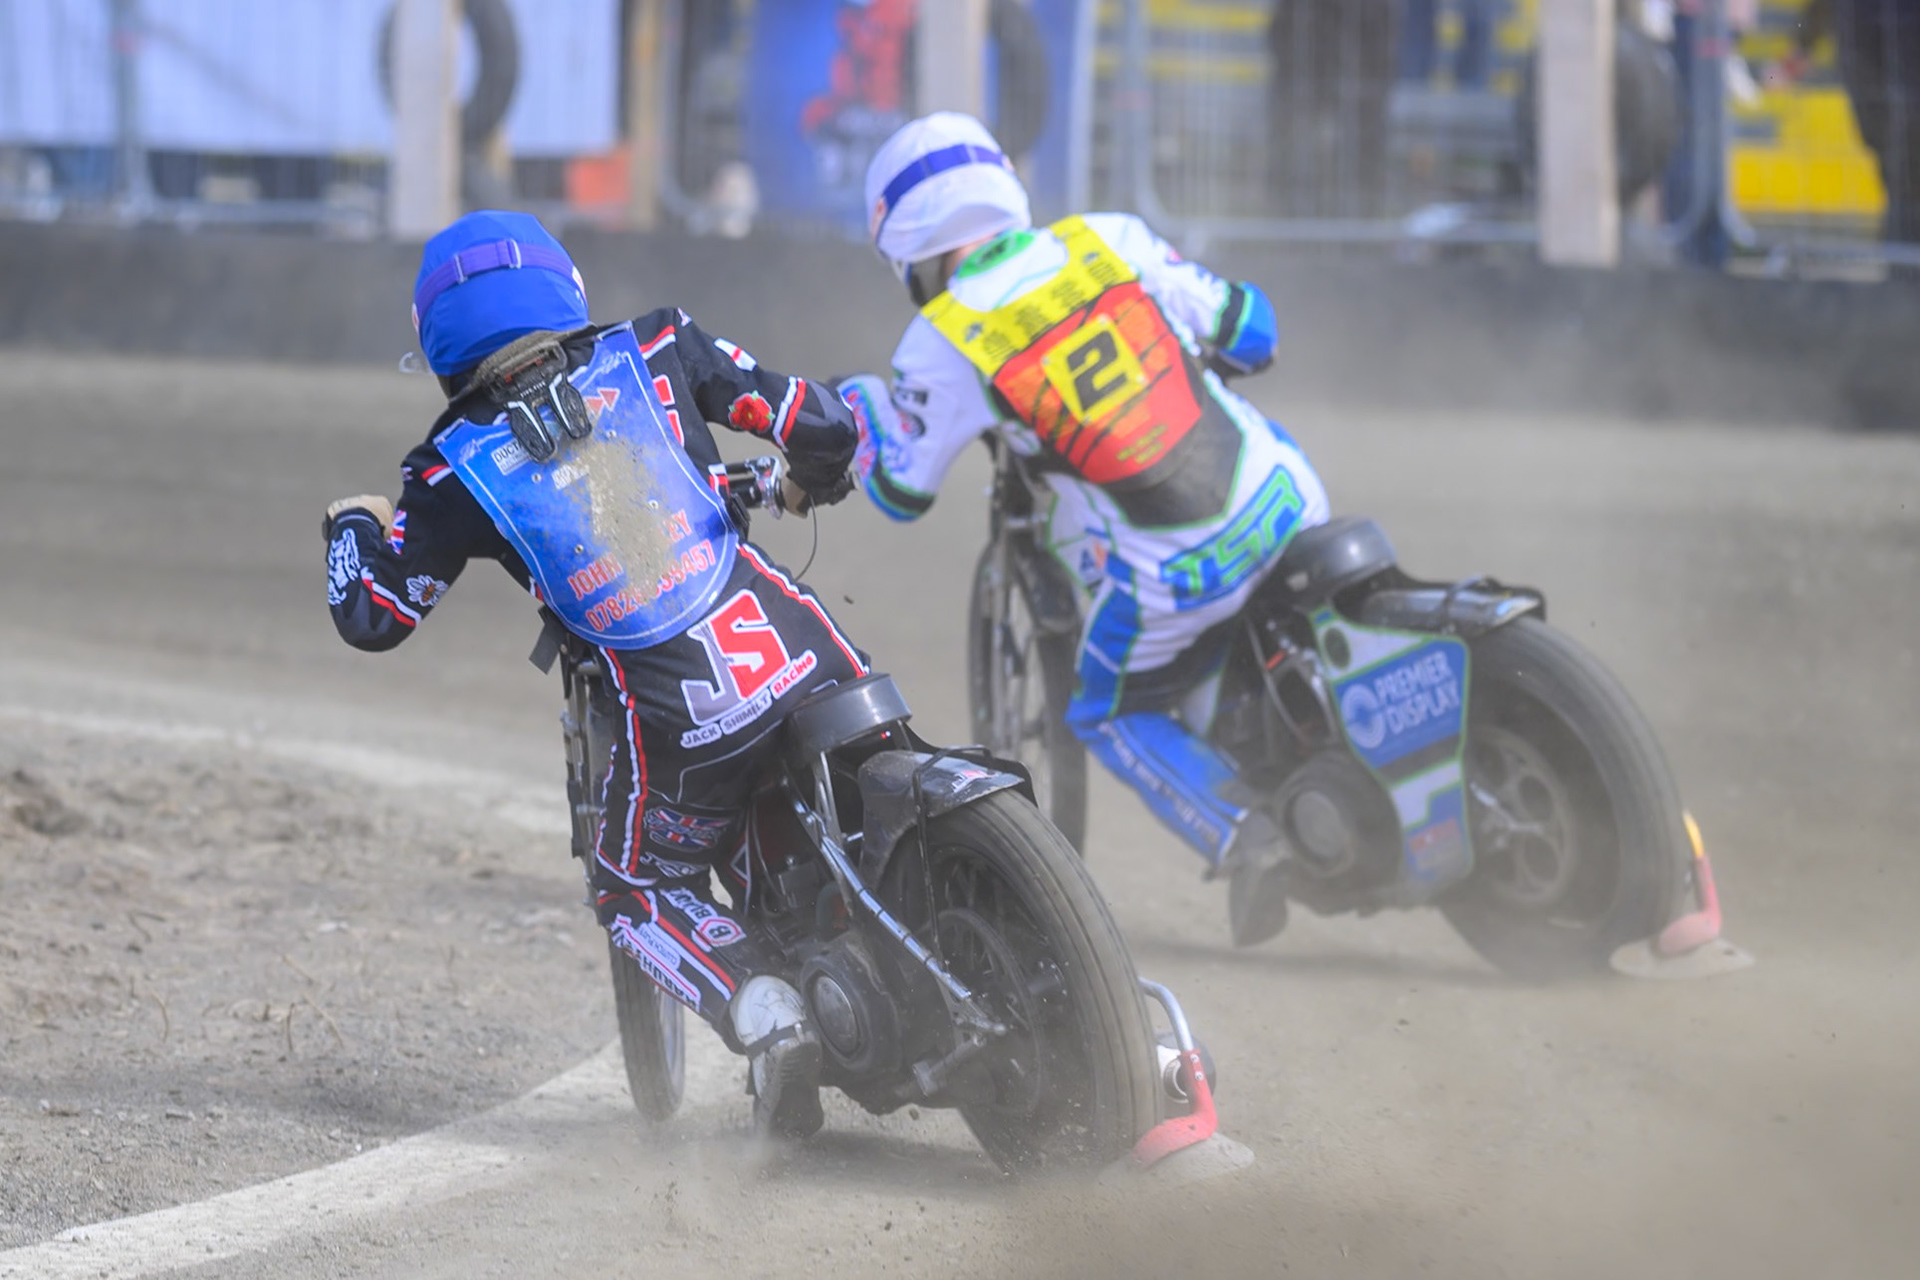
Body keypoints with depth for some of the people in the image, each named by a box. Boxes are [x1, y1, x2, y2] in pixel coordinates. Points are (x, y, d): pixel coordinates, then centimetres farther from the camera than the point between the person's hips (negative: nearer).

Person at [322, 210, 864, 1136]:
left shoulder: (456, 471, 2)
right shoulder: (655, 355, 5)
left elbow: (371, 617, 11)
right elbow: (816, 419, 5)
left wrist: (354, 524, 32)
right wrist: (814, 474, 30)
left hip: (683, 720, -2)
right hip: (799, 653, 3)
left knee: (640, 893, 20)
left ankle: (761, 1009, -4)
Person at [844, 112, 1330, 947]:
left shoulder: (943, 344, -6)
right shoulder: (1112, 241, 2)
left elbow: (900, 491, 7)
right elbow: (1247, 330, 10)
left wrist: (857, 406, 26)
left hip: (1170, 579, -3)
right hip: (1282, 505, 3)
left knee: (1110, 715, 23)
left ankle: (1241, 834, -3)